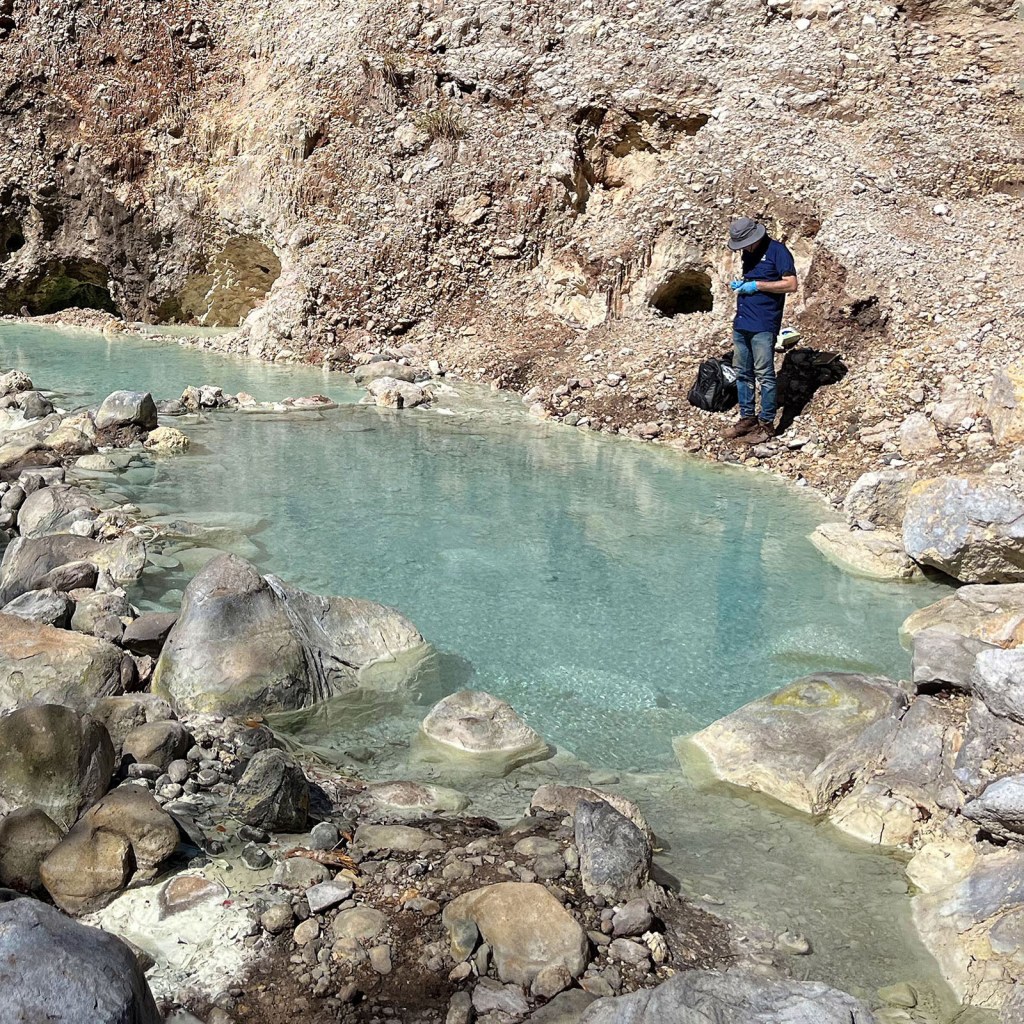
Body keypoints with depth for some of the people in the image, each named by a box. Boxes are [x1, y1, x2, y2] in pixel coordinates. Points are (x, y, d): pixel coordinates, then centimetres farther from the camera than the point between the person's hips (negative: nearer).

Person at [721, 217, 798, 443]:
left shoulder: (777, 251, -9)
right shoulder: (748, 253, 15)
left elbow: (791, 284, -14)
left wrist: (757, 285, -16)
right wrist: (739, 284, 6)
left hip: (763, 325, -8)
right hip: (741, 322, 8)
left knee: (764, 375, -3)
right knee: (742, 372, 12)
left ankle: (767, 424, 4)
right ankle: (747, 418, 22)